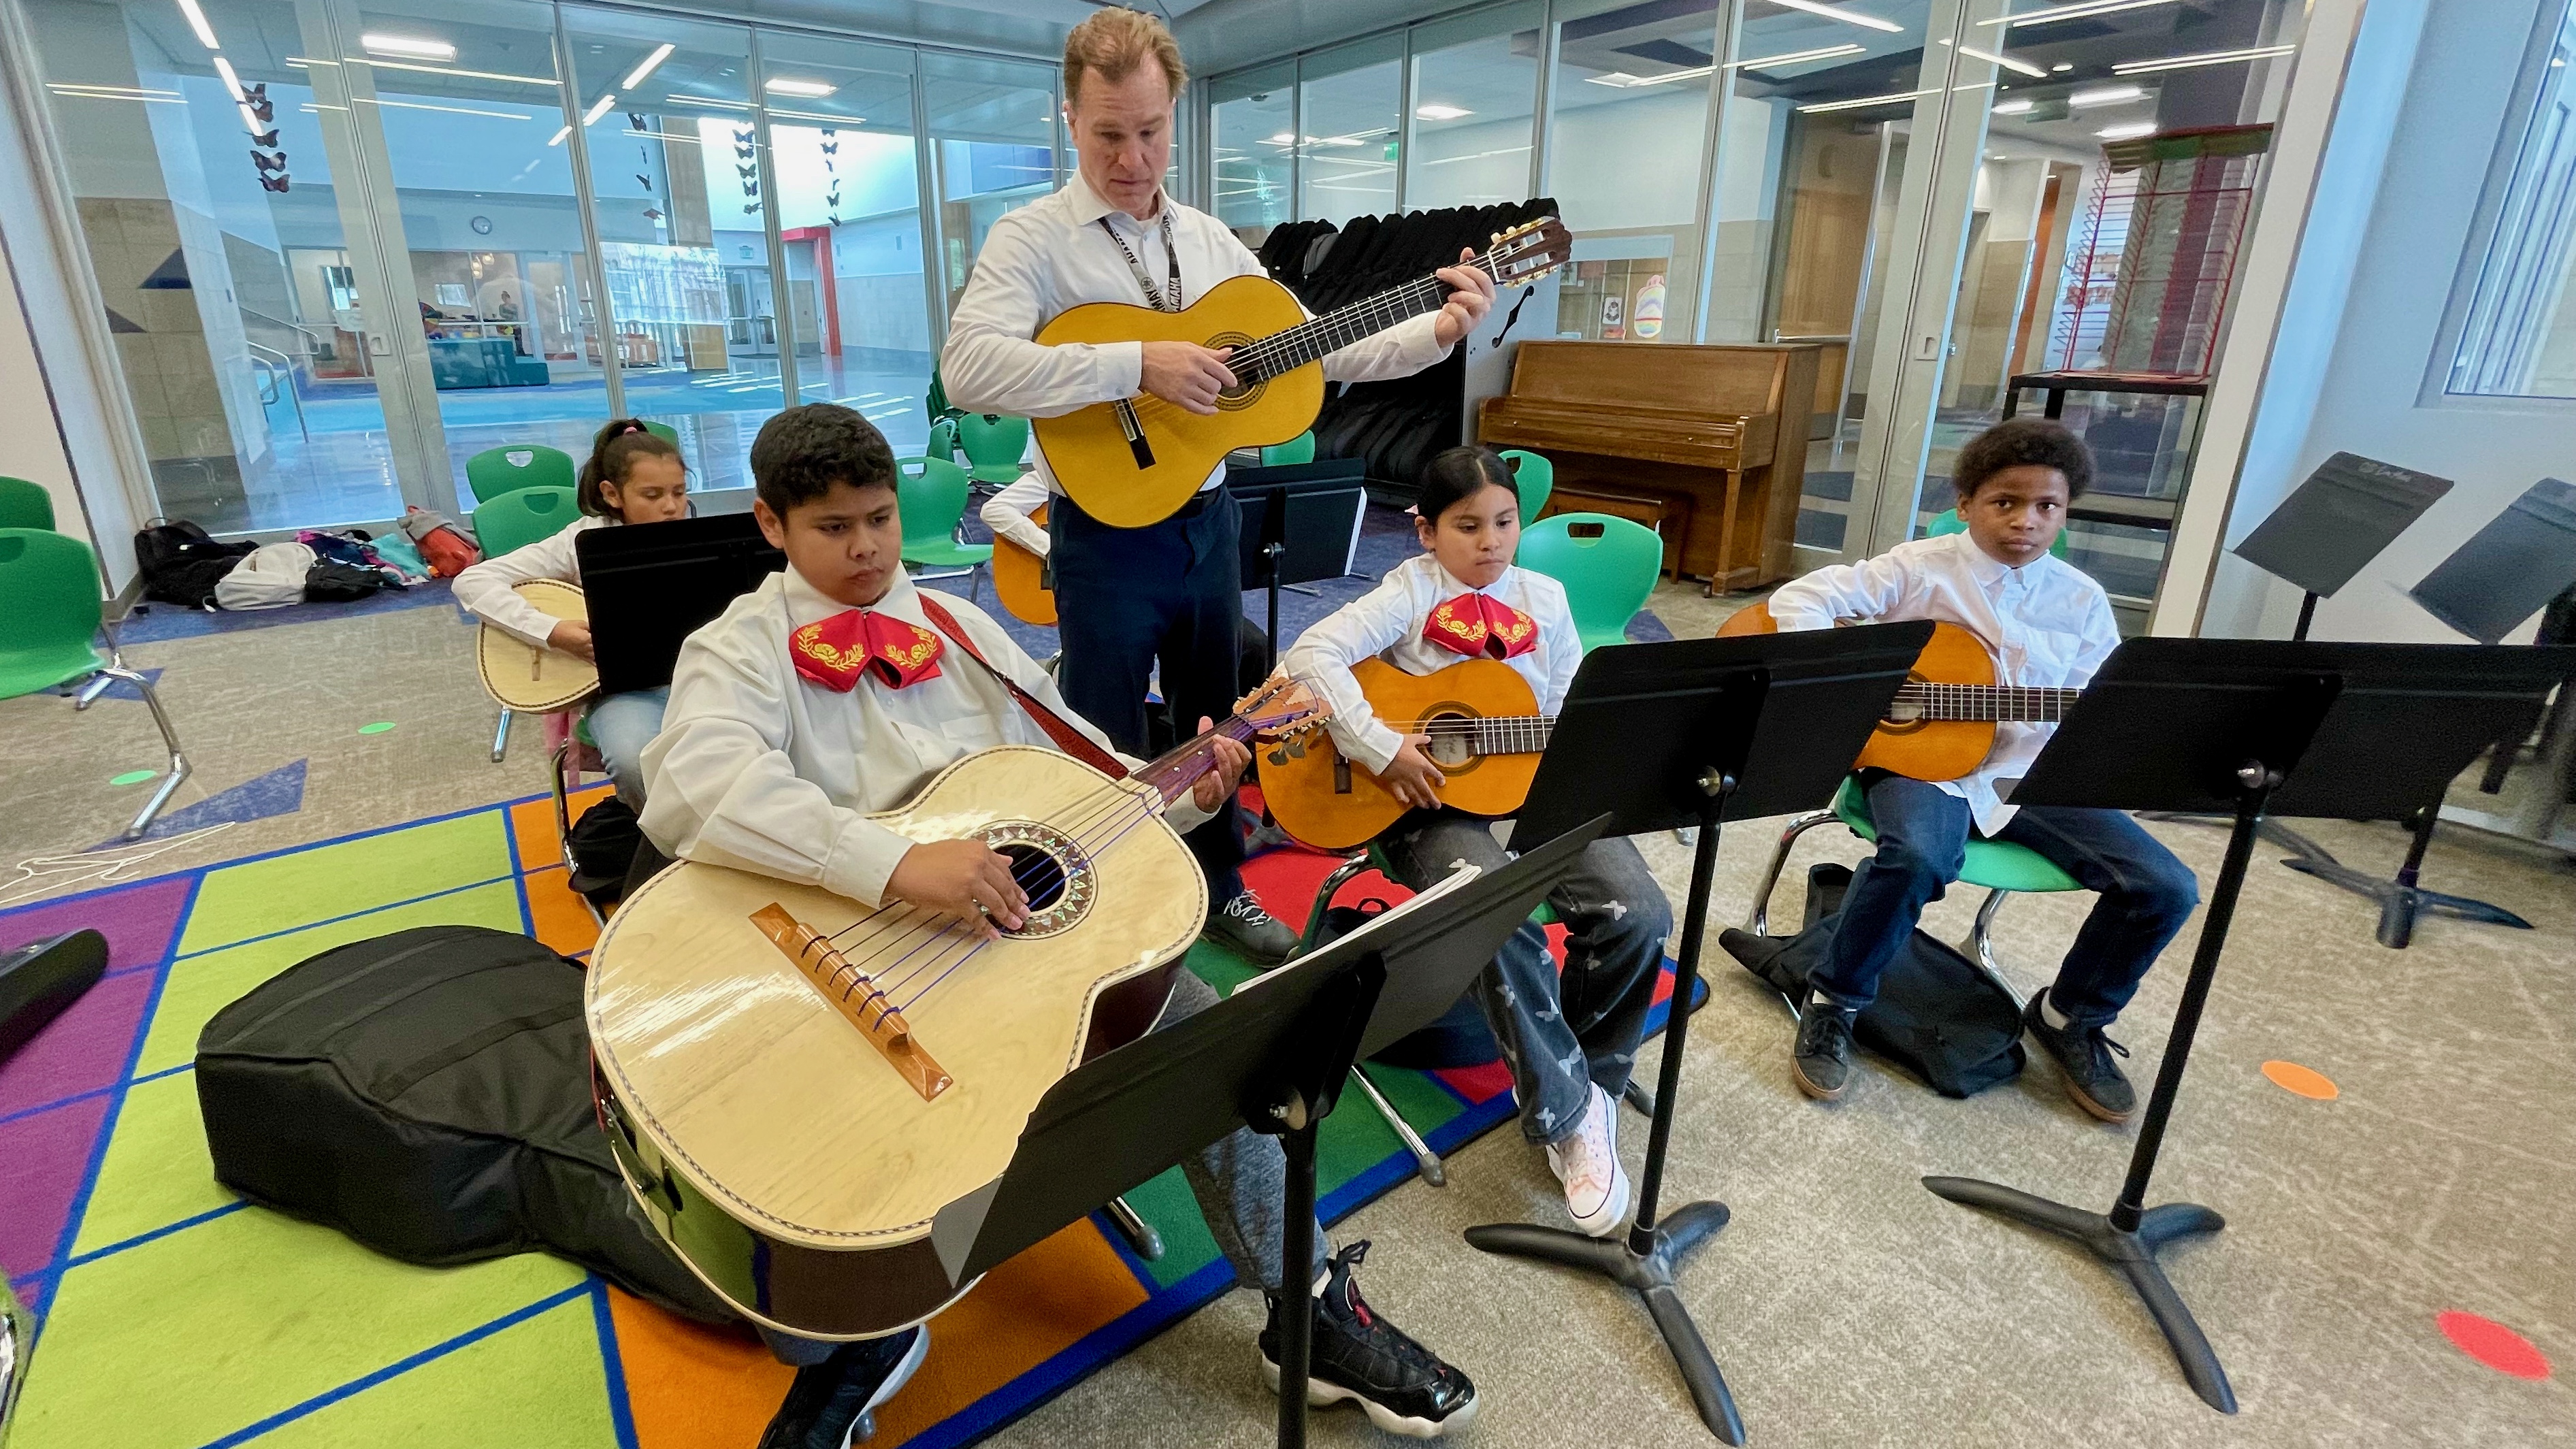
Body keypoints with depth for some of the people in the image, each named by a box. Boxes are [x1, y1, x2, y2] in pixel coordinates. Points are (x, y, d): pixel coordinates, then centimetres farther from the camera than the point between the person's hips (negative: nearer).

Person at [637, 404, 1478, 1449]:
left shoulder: (958, 627, 15)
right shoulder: (741, 651, -2)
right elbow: (695, 787, -25)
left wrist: (1183, 790, -1)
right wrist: (899, 865, -37)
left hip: (1027, 922, 5)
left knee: (1204, 1027, -8)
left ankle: (1308, 1305, 13)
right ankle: (847, 1353, 11)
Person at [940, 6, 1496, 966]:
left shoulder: (1209, 239, 9)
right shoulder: (1032, 239, -9)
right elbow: (968, 369, -26)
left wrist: (1438, 332, -3)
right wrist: (1138, 364, -31)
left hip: (1208, 521, 6)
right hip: (1108, 536, -5)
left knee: (1213, 724, 18)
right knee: (1110, 751, 6)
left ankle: (1220, 890, 38)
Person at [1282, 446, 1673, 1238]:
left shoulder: (1543, 597, 13)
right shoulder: (1414, 590, -3)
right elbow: (1311, 654, -17)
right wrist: (1382, 750, -23)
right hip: (1434, 800, -4)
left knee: (1637, 912, -16)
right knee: (1504, 934, -30)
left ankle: (1586, 1078, 10)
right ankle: (1568, 1111, -5)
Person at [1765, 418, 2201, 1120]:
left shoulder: (2082, 601, 10)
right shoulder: (1920, 569, -2)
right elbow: (1799, 598, -9)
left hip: (2032, 773, 5)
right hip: (1919, 755, -5)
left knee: (2166, 888, -10)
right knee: (1916, 858, -37)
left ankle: (2072, 1017, 19)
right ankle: (1832, 1004, -11)